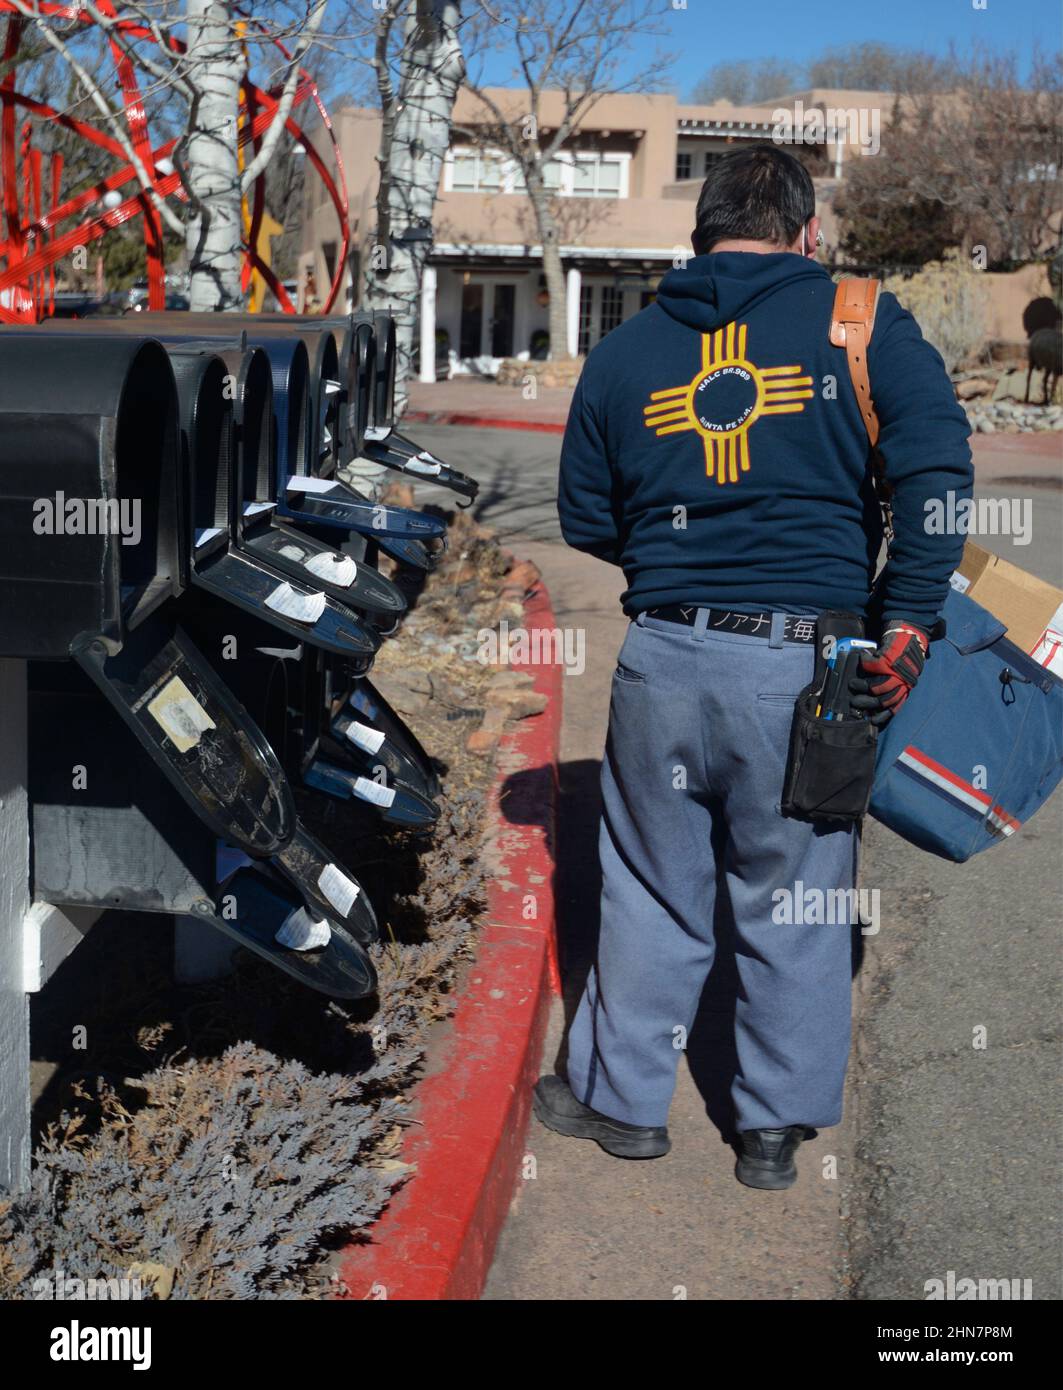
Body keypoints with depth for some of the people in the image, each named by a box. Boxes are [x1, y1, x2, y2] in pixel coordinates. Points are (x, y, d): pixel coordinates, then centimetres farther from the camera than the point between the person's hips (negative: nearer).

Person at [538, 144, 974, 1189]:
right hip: (807, 667, -2)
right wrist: (907, 621, -7)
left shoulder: (624, 351, 9)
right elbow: (935, 464, -12)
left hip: (665, 658, 2)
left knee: (653, 890, 18)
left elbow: (585, 522, 14)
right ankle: (776, 1125, 25)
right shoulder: (858, 321, 0)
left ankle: (620, 1095, 31)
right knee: (795, 904, 13)